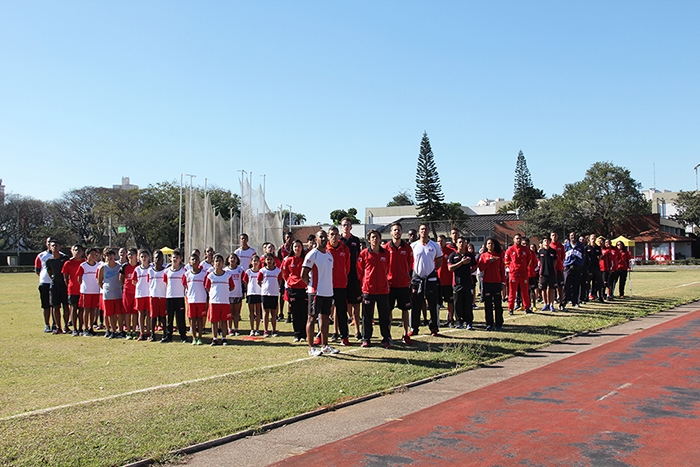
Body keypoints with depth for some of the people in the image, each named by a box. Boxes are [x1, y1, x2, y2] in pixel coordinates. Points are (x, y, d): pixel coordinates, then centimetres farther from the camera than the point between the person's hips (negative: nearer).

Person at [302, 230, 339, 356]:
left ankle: (325, 346, 19)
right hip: (316, 292, -7)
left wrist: (329, 287, 14)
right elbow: (304, 275, -11)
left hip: (328, 292, 7)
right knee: (312, 318, -1)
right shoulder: (312, 254, -10)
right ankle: (311, 348, 2)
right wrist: (313, 285, -2)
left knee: (325, 319, 12)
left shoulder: (329, 255, 14)